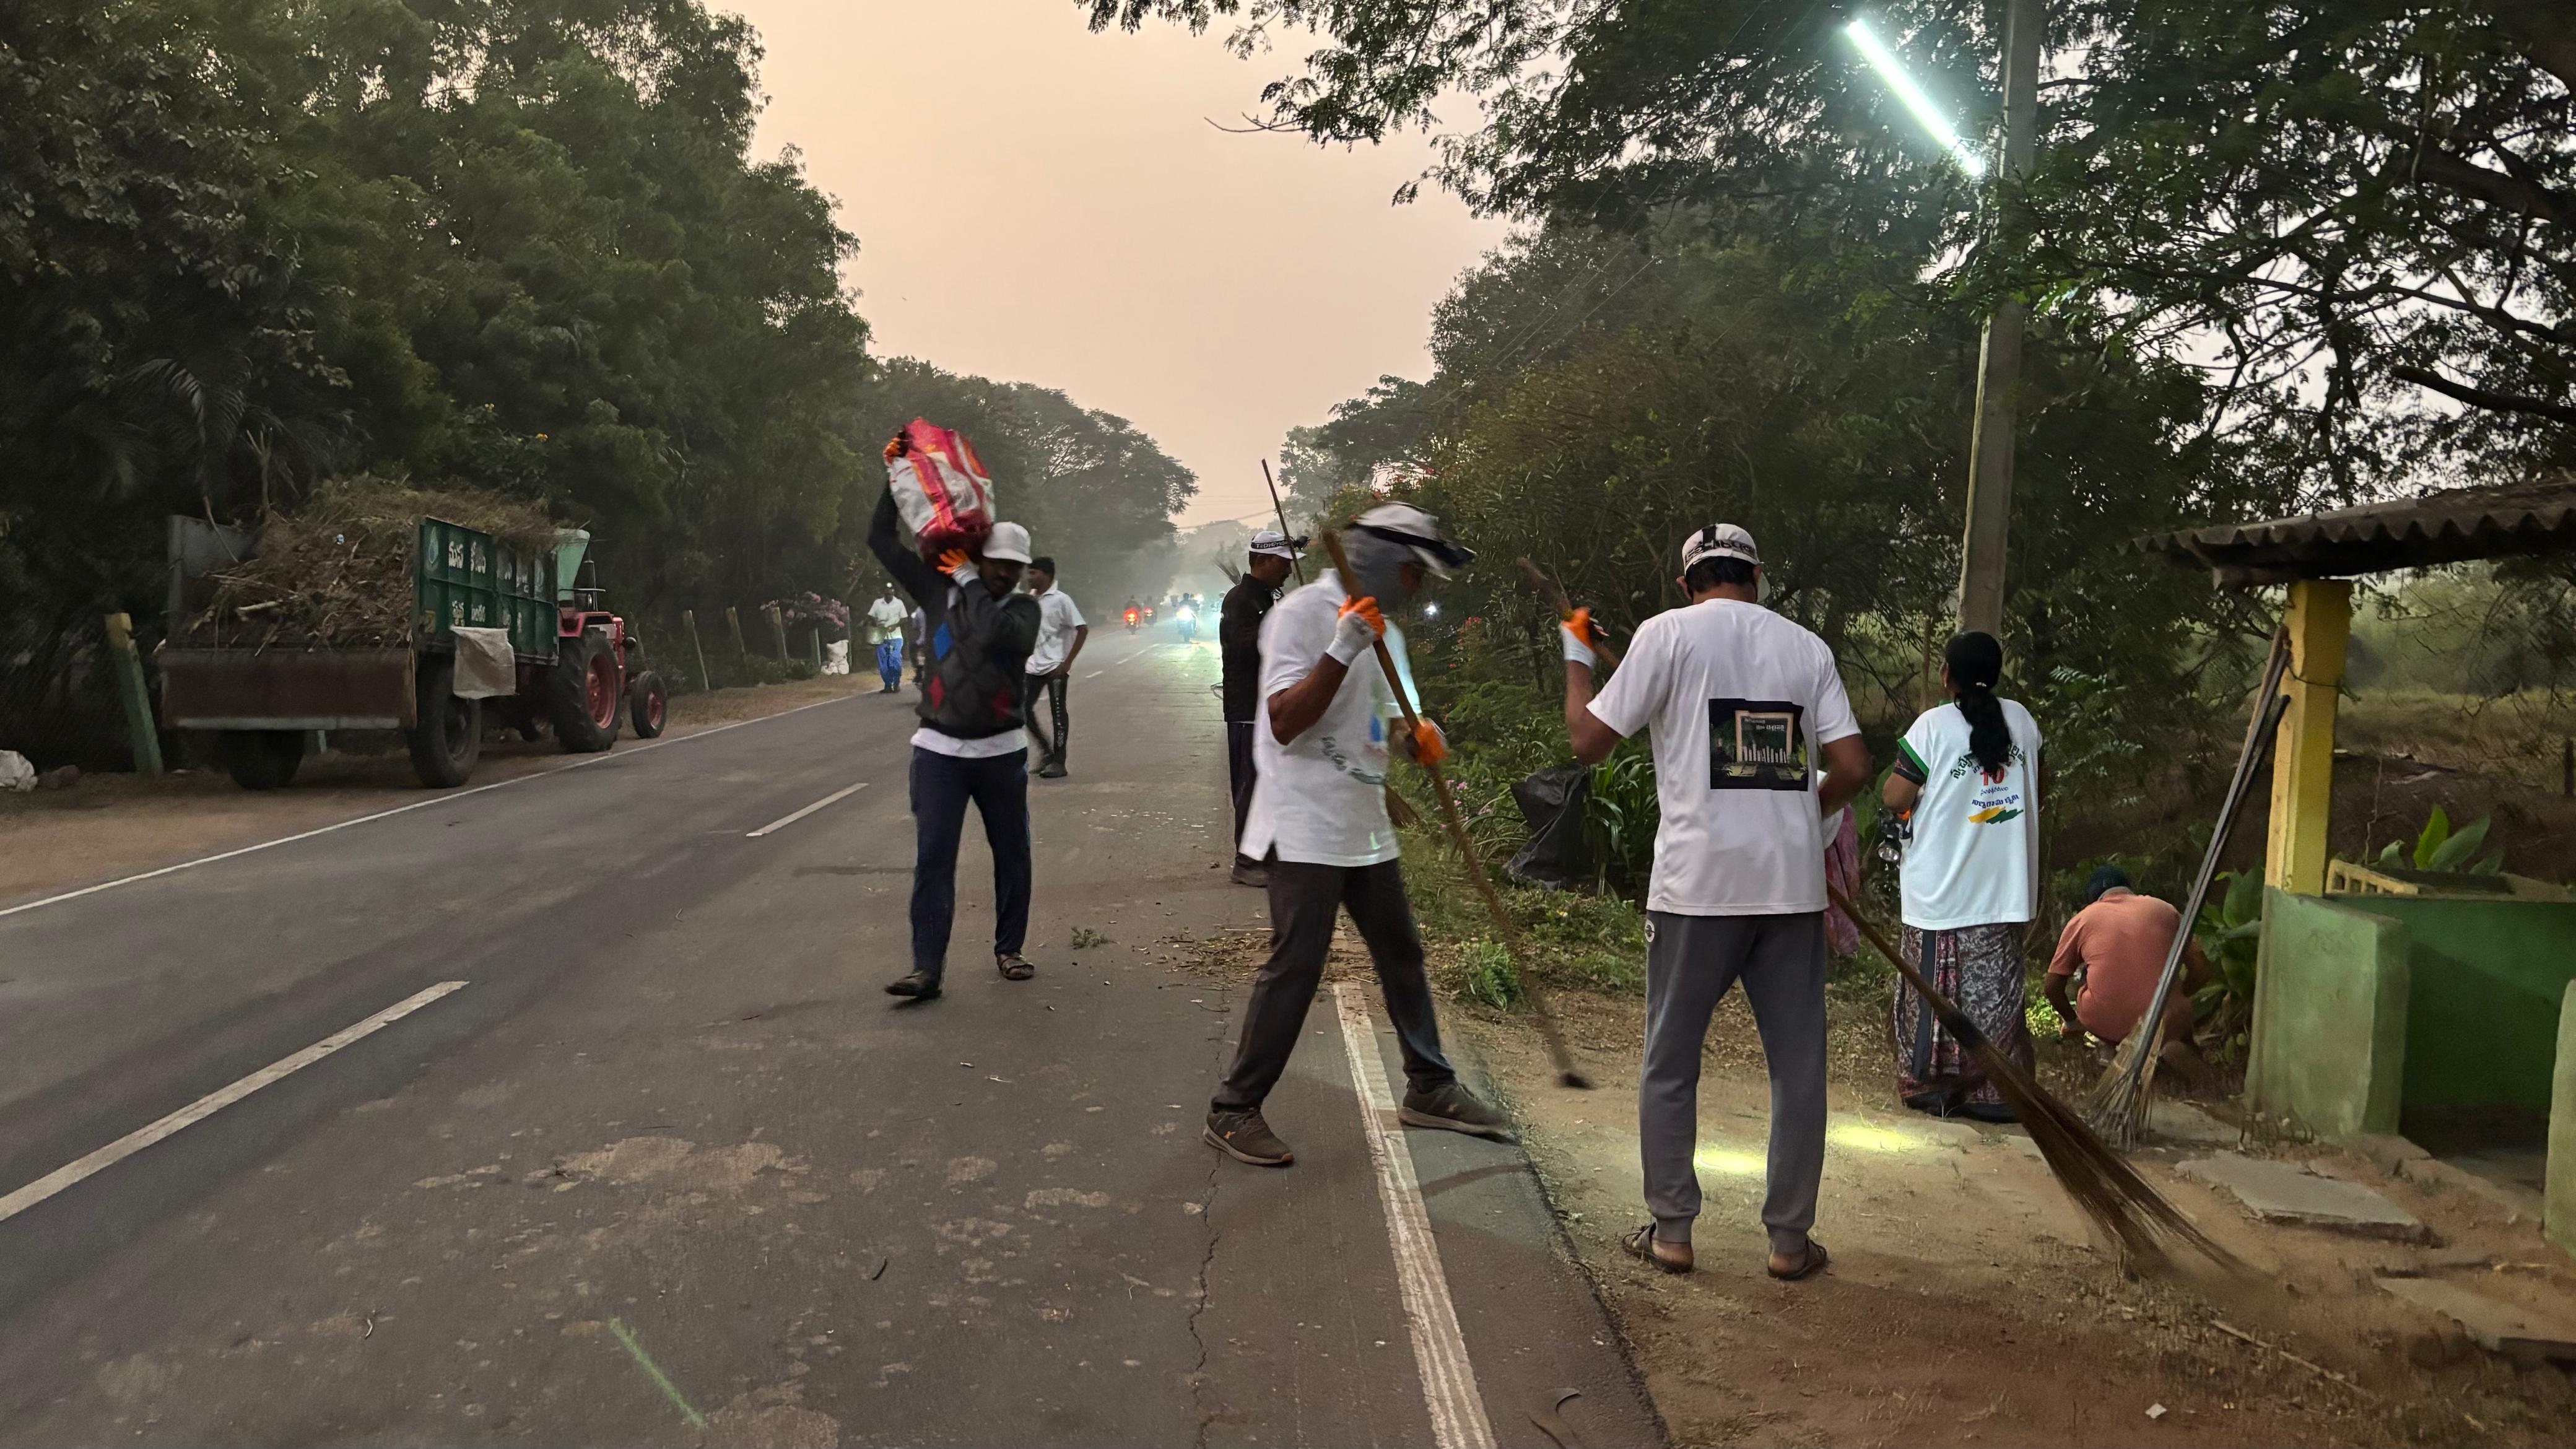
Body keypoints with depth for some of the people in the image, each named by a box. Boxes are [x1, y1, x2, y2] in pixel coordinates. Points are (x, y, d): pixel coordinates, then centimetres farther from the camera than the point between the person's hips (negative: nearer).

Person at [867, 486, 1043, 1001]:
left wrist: (967, 579, -11)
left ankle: (1009, 949, 25)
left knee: (1012, 855, 8)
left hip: (1001, 751, 1)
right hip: (939, 750, -1)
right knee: (933, 857, -8)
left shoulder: (1024, 608, 2)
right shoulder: (939, 590, 4)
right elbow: (882, 540, 3)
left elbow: (997, 632, -22)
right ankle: (926, 966, -9)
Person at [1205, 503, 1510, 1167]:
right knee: (1294, 967, -9)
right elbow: (1286, 722, -21)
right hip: (1307, 827, -9)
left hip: (1366, 827, 9)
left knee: (1402, 952, 15)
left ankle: (1429, 1087, 29)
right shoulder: (1303, 612, -13)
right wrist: (1343, 649, -30)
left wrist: (1416, 738, -2)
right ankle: (1233, 1110, 3)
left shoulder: (1382, 629, 14)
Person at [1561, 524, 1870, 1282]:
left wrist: (1576, 656, 16)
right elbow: (1852, 765, 2)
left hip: (1698, 881, -2)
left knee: (1670, 1064, 10)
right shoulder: (1806, 646, 9)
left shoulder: (1669, 632, 0)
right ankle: (1790, 1239, 18)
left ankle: (1671, 1230, 15)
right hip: (1792, 884, 3)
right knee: (1798, 1064, 12)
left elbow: (1589, 741, 0)